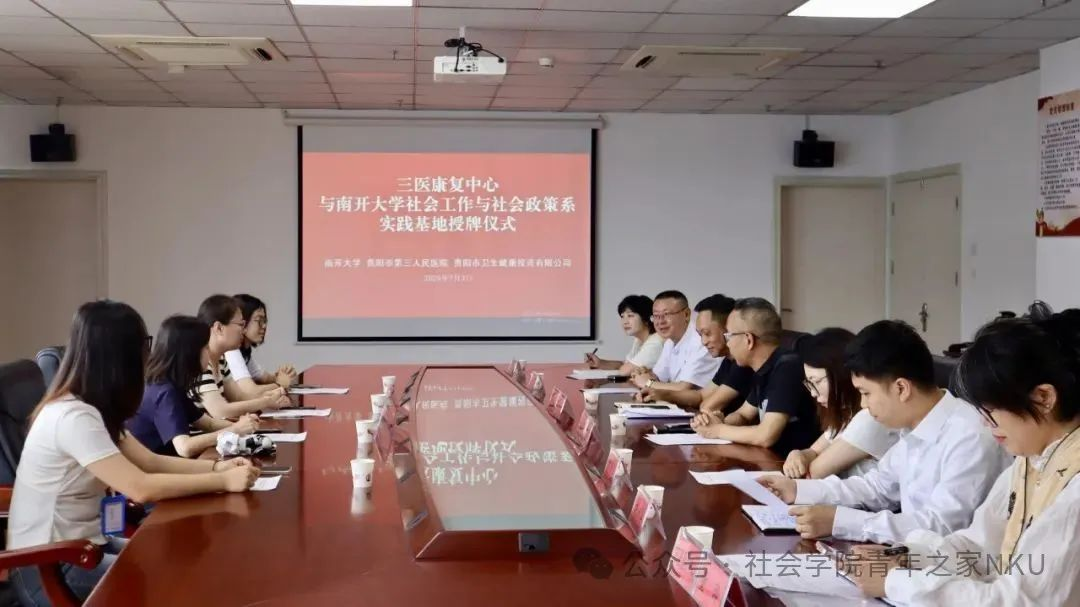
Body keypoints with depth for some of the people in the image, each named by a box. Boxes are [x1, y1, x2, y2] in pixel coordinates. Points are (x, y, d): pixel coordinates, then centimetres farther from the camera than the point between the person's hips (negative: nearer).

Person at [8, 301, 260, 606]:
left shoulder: (88, 408, 5)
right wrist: (223, 481, -21)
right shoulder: (73, 417, -25)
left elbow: (150, 461, 6)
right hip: (49, 569, -9)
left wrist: (216, 466, -8)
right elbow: (141, 488, -29)